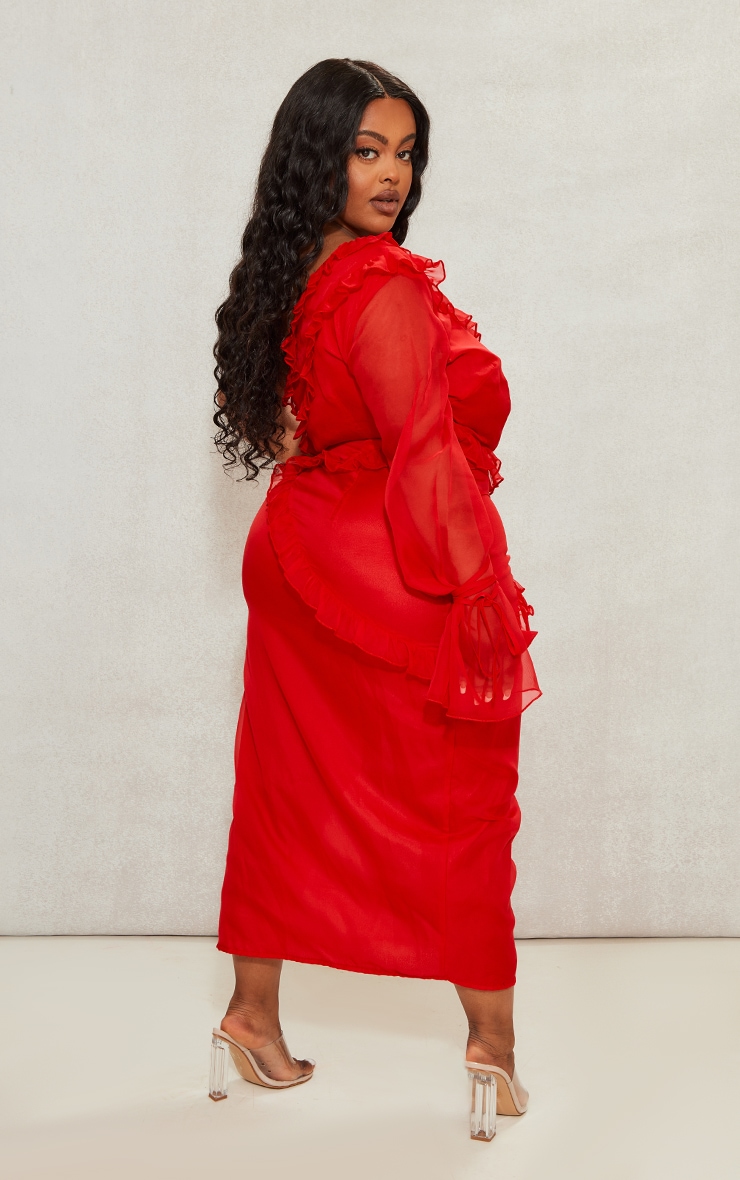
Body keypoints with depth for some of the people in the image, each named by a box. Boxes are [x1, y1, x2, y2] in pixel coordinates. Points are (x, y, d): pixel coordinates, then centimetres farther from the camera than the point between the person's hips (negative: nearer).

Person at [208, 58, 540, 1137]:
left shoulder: (289, 278, 6)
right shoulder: (386, 288, -21)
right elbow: (425, 453, -23)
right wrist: (477, 588, -18)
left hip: (298, 560, 8)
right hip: (391, 578, -8)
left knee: (290, 791, 15)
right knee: (459, 796, 6)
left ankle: (254, 1017, 26)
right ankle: (491, 1029, 19)